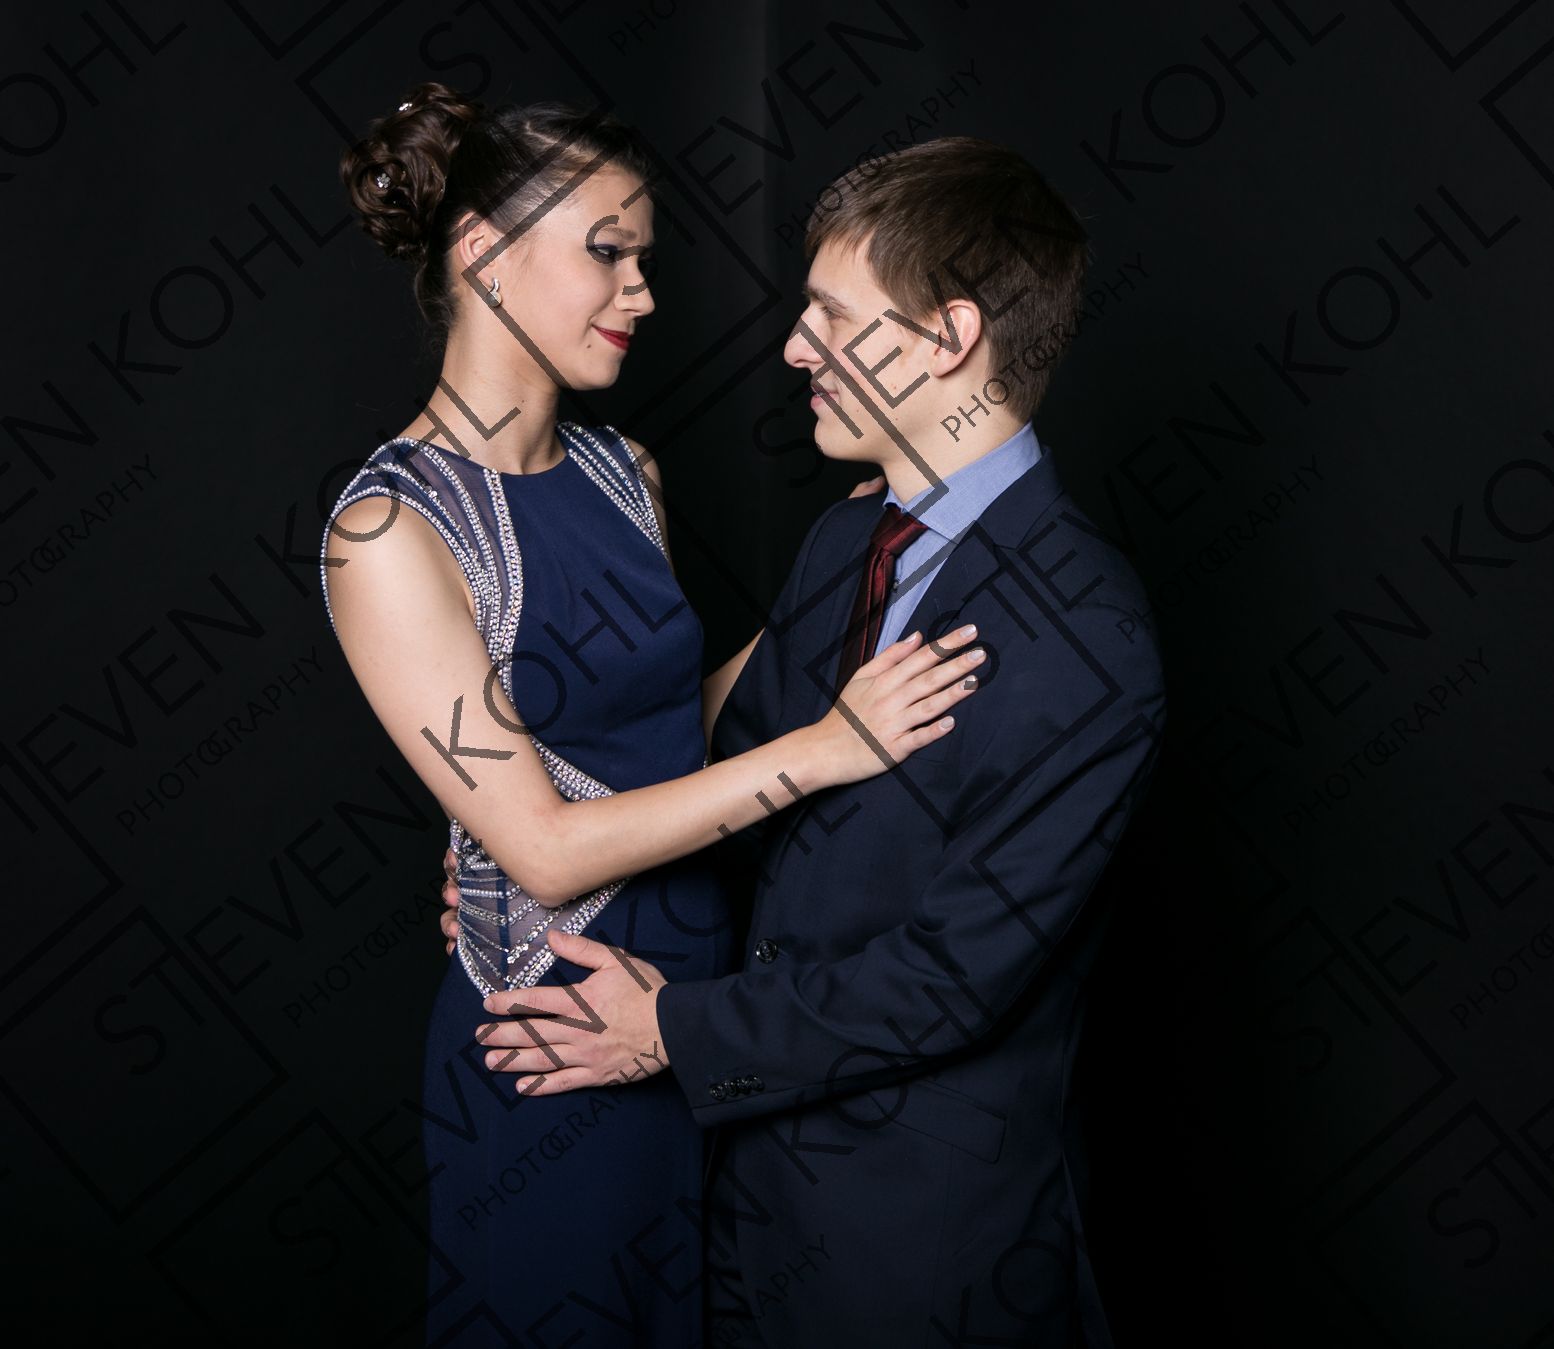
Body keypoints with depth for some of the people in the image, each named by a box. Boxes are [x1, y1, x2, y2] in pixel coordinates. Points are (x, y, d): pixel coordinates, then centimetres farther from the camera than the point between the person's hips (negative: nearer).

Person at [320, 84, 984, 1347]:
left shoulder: (623, 470, 3)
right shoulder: (389, 530, -19)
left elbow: (668, 731, 6)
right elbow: (544, 845, -22)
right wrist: (821, 747, -25)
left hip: (703, 991, 7)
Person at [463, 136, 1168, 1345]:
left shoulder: (1085, 637, -25)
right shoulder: (845, 538, 2)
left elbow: (958, 971, -24)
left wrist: (681, 1031, -16)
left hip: (932, 1210, -7)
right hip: (764, 1136, 7)